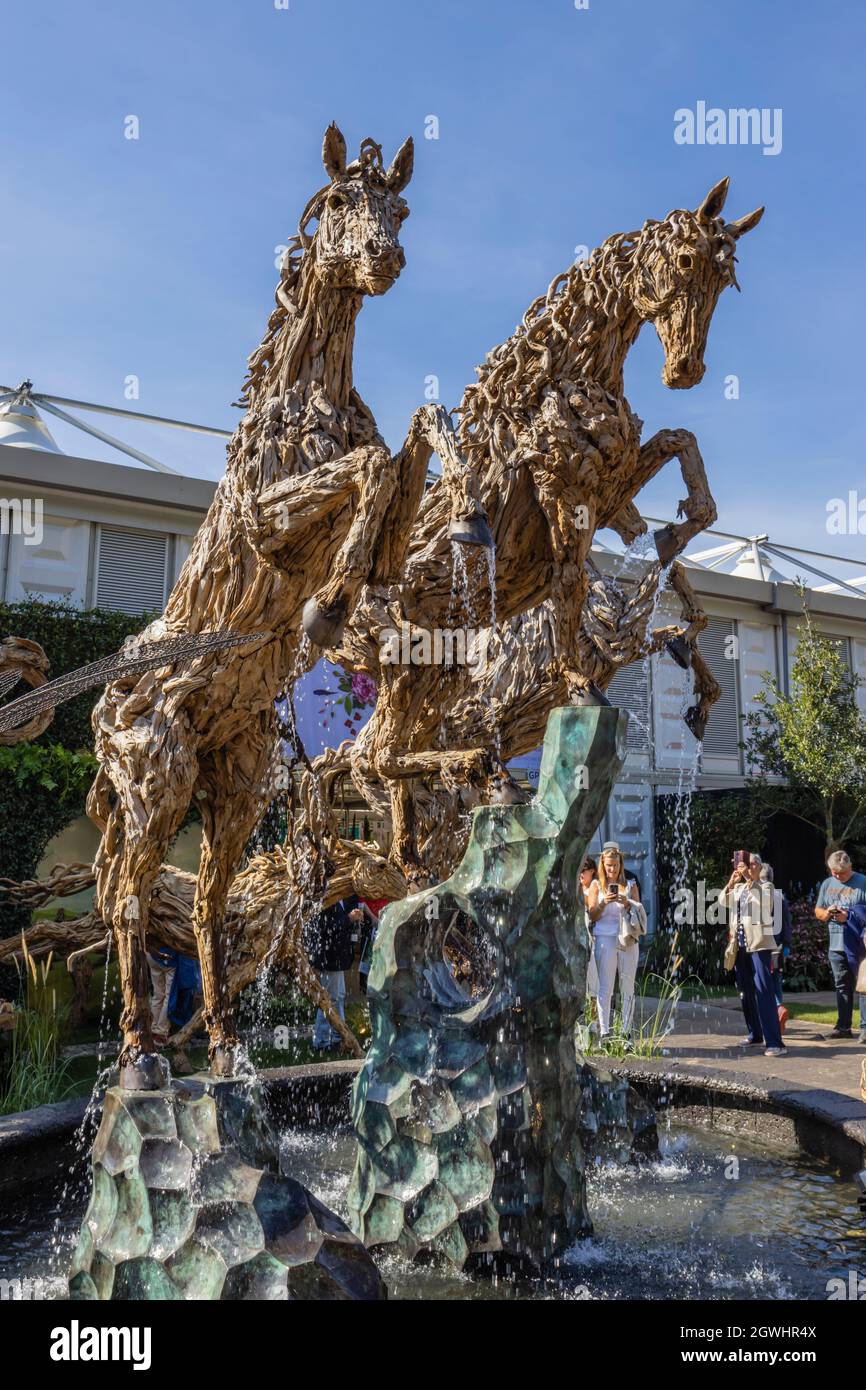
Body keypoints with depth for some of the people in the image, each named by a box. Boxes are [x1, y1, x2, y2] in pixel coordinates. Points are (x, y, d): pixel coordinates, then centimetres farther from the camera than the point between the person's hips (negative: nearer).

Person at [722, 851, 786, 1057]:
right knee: (746, 992, 12)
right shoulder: (737, 888, 16)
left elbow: (763, 899, -19)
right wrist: (731, 881, -9)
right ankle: (755, 1035, 25)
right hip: (740, 945, 6)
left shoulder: (766, 887, 1)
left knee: (763, 991, -15)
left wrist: (751, 879, -18)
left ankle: (775, 1043, -19)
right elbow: (723, 901, 2)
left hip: (759, 943, -6)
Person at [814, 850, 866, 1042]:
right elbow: (817, 912, 17)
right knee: (842, 986, 12)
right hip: (836, 946, 6)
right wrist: (826, 913, -4)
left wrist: (849, 916, -18)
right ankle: (843, 1026, 18)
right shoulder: (827, 884, 13)